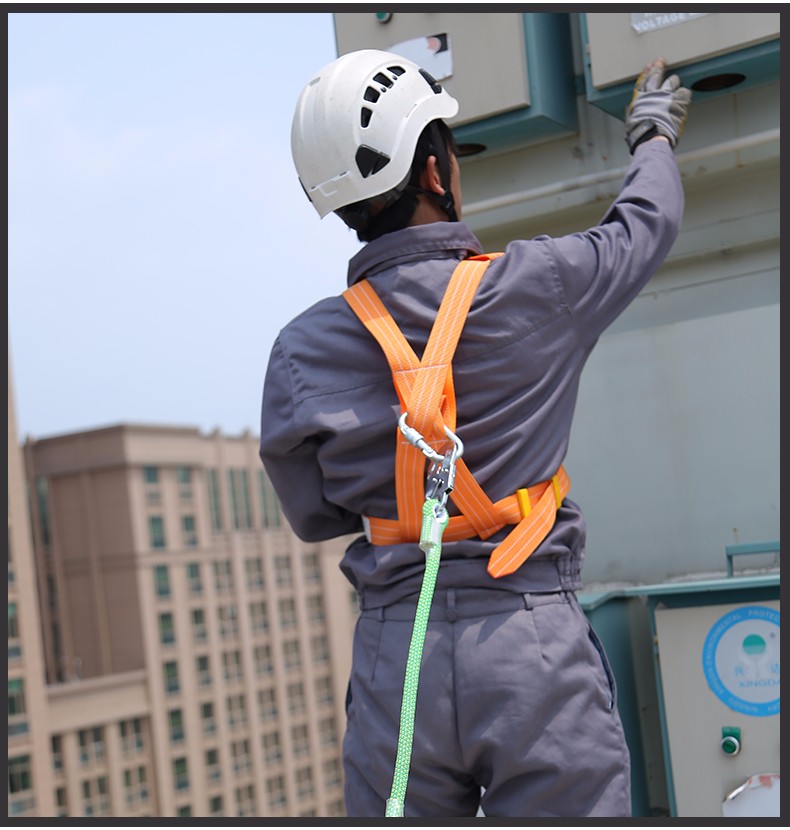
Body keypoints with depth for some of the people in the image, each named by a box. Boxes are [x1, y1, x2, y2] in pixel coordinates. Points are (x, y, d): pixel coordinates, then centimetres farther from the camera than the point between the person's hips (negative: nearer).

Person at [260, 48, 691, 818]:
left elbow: (313, 513, 9)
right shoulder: (535, 287, -4)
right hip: (531, 641, -2)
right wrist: (653, 135, 36)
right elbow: (646, 223, 16)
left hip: (394, 652, 3)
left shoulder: (302, 350, 0)